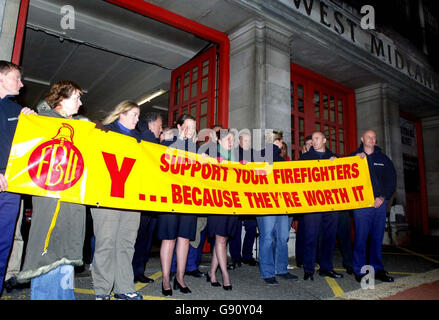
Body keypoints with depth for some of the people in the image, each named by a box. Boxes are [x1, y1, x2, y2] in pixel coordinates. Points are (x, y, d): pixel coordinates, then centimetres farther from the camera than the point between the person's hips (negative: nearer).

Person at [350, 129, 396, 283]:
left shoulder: (383, 158, 15)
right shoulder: (354, 157, 8)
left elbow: (392, 180, 11)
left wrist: (383, 197, -2)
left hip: (380, 203, 3)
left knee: (377, 237, 8)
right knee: (361, 237, -4)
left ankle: (377, 269, 18)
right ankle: (360, 271, 5)